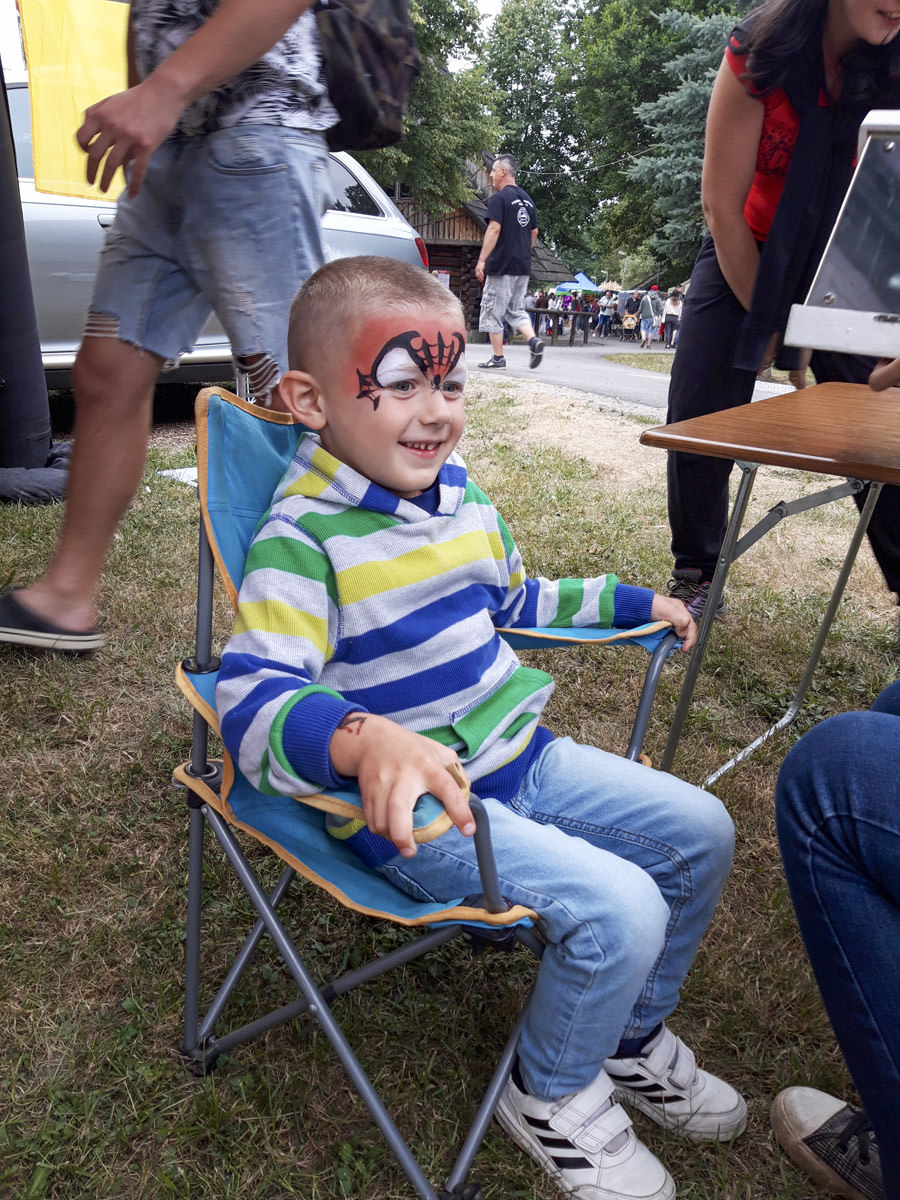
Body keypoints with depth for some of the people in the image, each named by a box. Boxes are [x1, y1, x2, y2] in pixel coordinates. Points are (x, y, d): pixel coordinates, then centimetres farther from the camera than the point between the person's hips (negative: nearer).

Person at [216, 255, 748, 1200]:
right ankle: (553, 1096, 12)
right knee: (618, 907, -22)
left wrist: (630, 602, 25)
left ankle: (632, 1038, 32)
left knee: (700, 832, 8)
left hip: (517, 758, 9)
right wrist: (367, 742, -49)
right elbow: (252, 699, -29)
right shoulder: (301, 539, -19)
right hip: (411, 806, -8)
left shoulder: (461, 494, 7)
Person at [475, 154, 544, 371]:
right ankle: (534, 341, -7)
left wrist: (482, 260, -19)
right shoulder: (527, 199, 16)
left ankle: (497, 357, 3)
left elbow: (494, 229, -17)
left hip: (501, 265, -7)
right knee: (516, 310, 15)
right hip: (523, 265, 8)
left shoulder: (499, 198, -9)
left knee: (493, 310, 2)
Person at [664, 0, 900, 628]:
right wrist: (767, 322, -11)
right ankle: (695, 578, 10)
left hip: (849, 270, 1)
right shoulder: (758, 53, -18)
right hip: (744, 256, -1)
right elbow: (723, 206, -15)